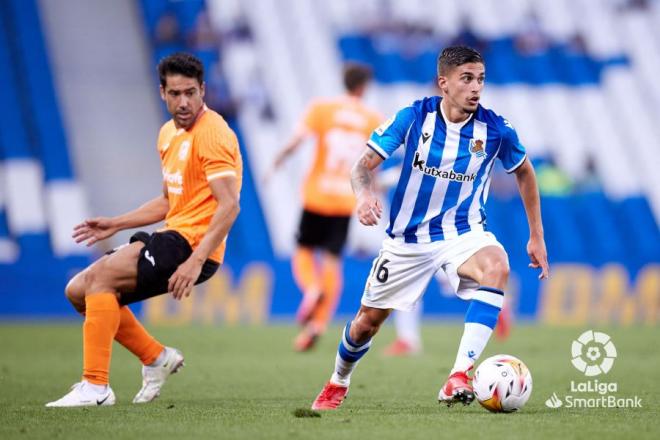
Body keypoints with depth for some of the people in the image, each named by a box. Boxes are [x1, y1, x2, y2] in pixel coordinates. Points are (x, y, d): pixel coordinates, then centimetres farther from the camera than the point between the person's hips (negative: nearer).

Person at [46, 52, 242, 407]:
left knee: (100, 277, -22)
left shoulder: (212, 133, -14)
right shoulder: (169, 133, 15)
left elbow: (229, 205, -22)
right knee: (78, 291, 7)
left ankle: (95, 387, -21)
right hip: (172, 236, 10)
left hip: (193, 244, -10)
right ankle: (156, 357, 15)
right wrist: (115, 224, 19)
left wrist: (195, 261, -30)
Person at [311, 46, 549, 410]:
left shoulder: (495, 129, -11)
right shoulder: (414, 117, -13)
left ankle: (459, 378, -40)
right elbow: (364, 165, -9)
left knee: (496, 268, -35)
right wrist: (364, 193, -33)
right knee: (367, 321, 9)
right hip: (408, 236, 1)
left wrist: (537, 237, 9)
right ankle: (337, 384, 43)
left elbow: (524, 172, 8)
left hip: (464, 232, -1)